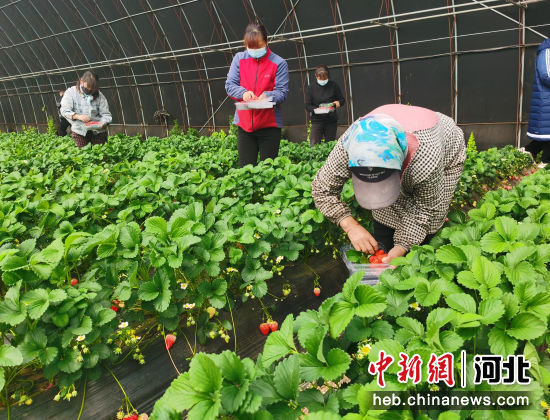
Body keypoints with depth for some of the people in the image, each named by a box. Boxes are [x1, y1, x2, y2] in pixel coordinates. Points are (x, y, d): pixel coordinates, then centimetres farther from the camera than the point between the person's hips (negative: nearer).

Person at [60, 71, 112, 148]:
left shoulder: (99, 95, 5)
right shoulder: (71, 92, 4)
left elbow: (106, 114, 2)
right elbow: (64, 110, -4)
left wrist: (104, 123, -20)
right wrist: (78, 116, -20)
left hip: (98, 130, 1)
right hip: (79, 130, 0)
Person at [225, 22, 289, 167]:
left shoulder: (279, 63, -2)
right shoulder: (239, 59, 6)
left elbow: (282, 92, -5)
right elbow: (229, 85, 4)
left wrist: (267, 96, -26)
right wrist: (243, 93, -17)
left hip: (269, 124, -2)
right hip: (244, 123, 2)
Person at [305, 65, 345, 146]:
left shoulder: (333, 85, 2)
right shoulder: (311, 88, 1)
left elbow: (342, 99, 9)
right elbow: (307, 105, -1)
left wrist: (338, 102, -15)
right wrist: (315, 109, -21)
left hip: (331, 121, 1)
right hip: (317, 120, -1)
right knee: (313, 145, -10)